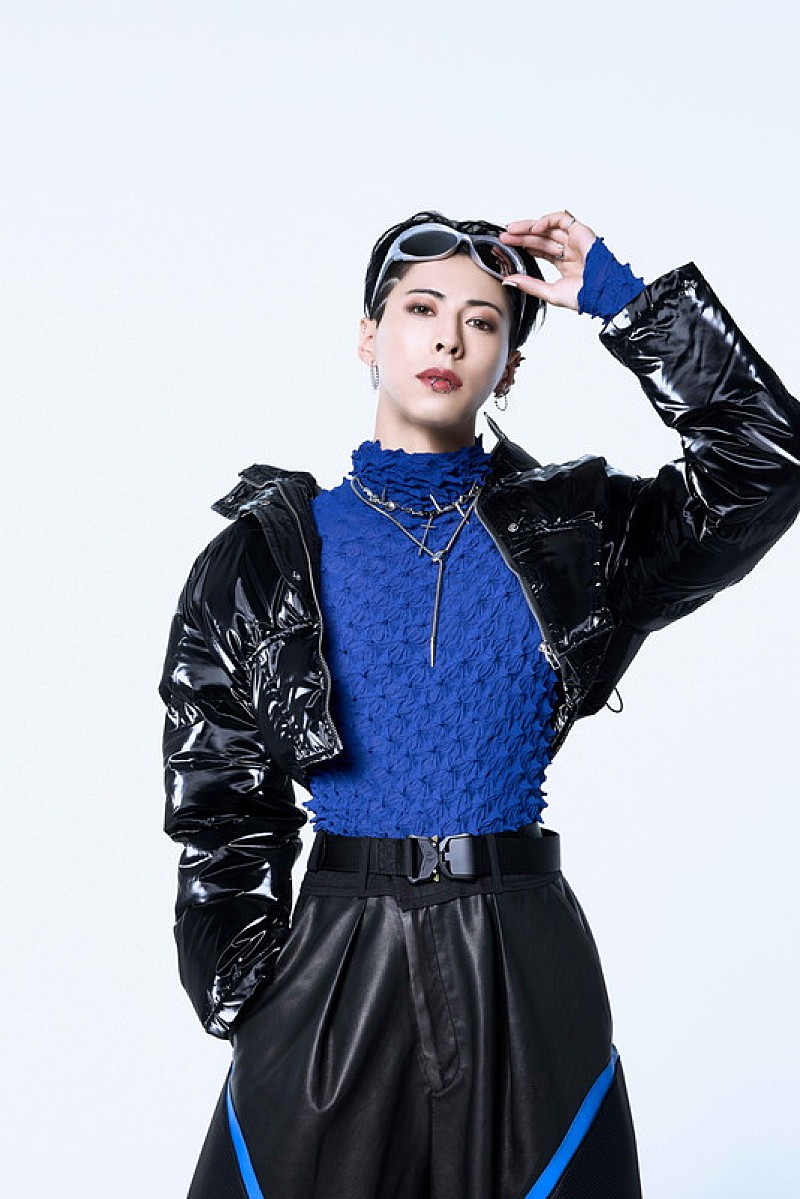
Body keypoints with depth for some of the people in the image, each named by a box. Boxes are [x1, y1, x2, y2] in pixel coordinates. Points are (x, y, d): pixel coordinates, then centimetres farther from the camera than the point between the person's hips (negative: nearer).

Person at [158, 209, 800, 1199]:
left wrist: (623, 302, -4)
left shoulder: (567, 527, 5)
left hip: (524, 964, 1)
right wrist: (242, 1006, -3)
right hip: (334, 954, 0)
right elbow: (221, 803, 3)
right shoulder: (272, 545, 3)